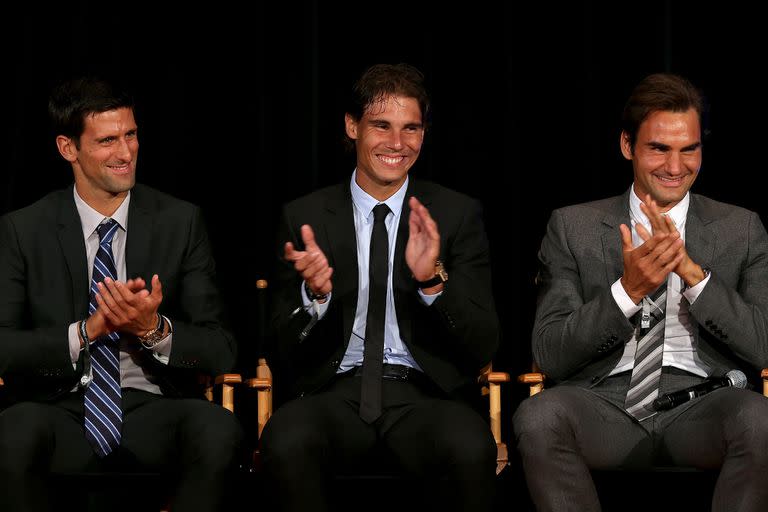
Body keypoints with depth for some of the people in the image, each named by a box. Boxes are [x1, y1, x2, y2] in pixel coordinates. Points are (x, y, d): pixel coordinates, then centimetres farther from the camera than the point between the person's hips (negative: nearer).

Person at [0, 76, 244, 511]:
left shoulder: (181, 222, 7)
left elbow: (221, 352, 4)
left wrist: (156, 329, -16)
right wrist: (85, 332, -17)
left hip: (154, 412, 1)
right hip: (62, 409, -1)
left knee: (219, 430, -33)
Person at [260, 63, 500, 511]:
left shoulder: (458, 215, 8)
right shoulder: (305, 218, 9)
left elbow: (484, 345, 1)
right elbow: (283, 352, 7)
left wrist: (433, 280, -17)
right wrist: (315, 294, -15)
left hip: (424, 394, 0)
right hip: (336, 395, 1)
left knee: (471, 448, -36)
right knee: (286, 441, -35)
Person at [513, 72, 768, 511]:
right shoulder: (573, 227, 11)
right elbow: (550, 356, 2)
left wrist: (693, 273, -12)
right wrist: (627, 290, -13)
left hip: (701, 412, 0)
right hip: (604, 405, 0)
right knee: (540, 415, -33)